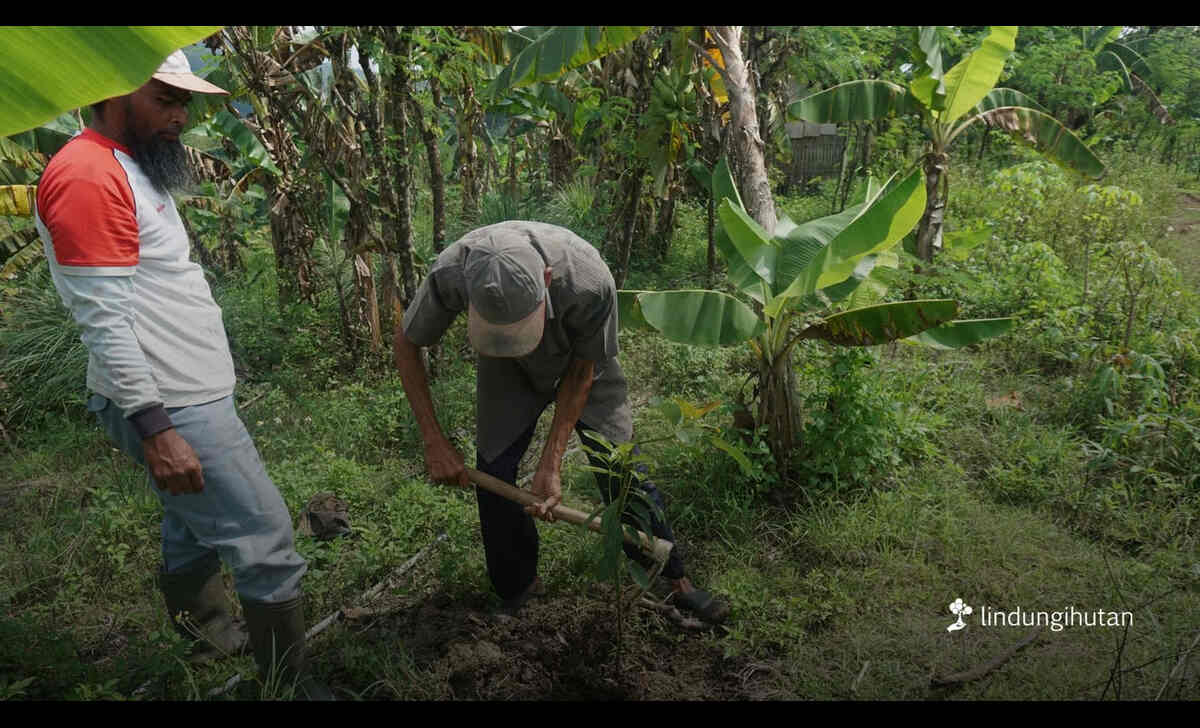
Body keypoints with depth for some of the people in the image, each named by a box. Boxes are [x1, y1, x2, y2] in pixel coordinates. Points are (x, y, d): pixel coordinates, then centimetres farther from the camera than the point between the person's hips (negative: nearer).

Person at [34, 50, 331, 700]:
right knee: (265, 542, -4)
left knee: (192, 529, 23)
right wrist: (155, 429, -23)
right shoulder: (88, 176, -17)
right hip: (169, 406, -10)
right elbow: (104, 321, -22)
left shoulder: (130, 168, 14)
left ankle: (211, 635, 42)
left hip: (186, 395, 10)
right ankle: (288, 681, 10)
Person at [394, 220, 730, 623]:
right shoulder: (450, 273, -37)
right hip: (508, 368, 2)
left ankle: (673, 579, 15)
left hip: (579, 359, -1)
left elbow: (582, 371, -21)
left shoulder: (590, 282, -41)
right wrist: (434, 442, -19)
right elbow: (405, 343, -16)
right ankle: (518, 586, 19)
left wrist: (551, 464, -21)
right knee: (492, 470, -5)